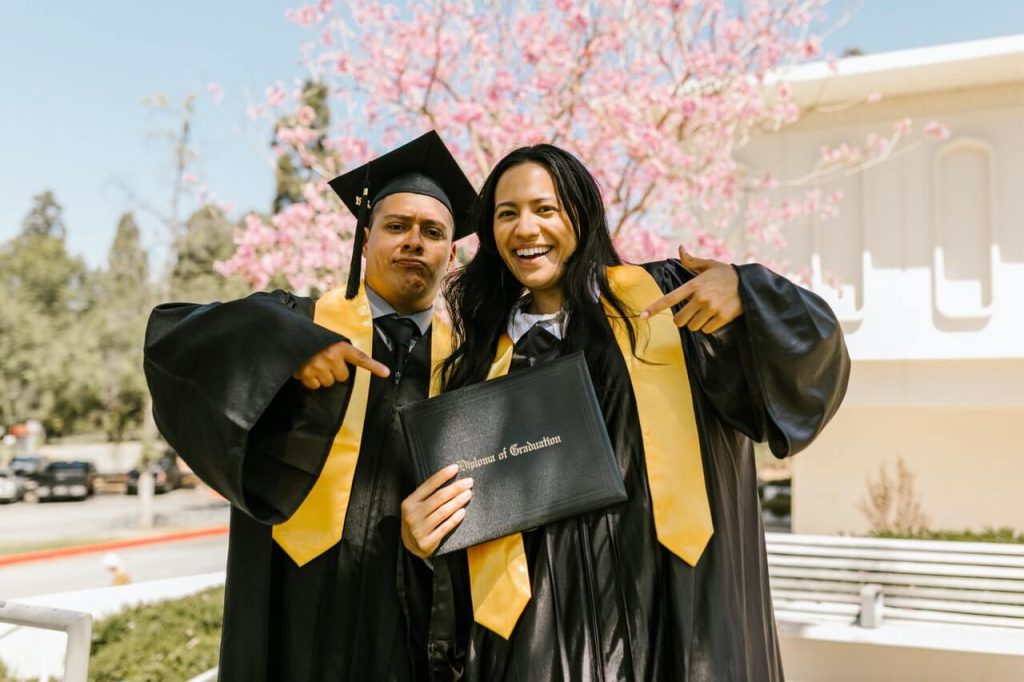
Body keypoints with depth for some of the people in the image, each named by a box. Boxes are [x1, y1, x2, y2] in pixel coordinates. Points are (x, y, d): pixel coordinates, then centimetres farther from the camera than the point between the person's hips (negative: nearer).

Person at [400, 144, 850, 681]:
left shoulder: (659, 299, 3)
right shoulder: (482, 362, 10)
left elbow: (810, 362, -1)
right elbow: (454, 500, 15)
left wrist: (746, 292, -19)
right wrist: (422, 533, -6)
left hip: (669, 607, -2)